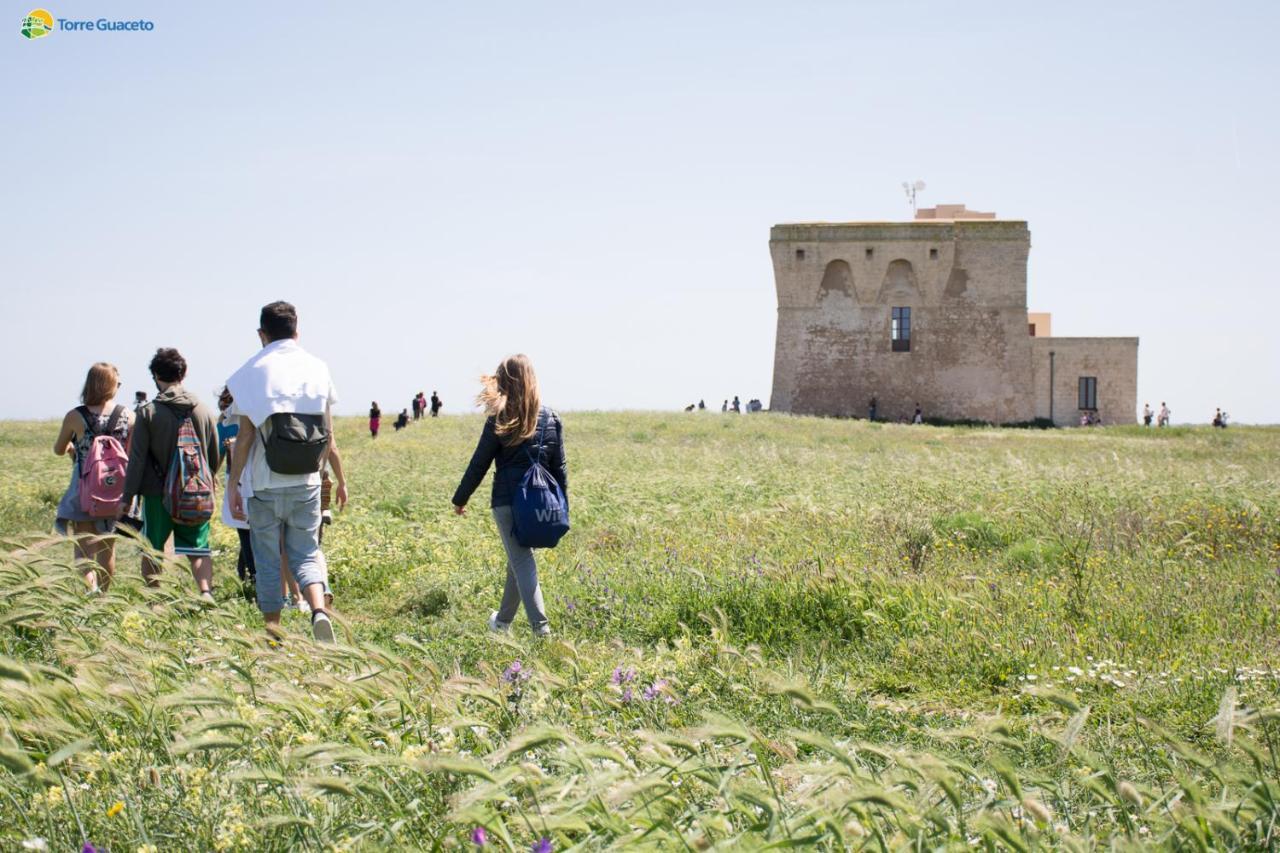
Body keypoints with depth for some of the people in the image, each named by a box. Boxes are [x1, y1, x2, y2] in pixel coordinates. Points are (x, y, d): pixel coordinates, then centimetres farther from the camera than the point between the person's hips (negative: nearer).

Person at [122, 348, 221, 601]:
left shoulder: (148, 412, -7)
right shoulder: (203, 411, 1)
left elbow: (137, 460, -7)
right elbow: (215, 457, 9)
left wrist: (128, 496, -1)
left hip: (157, 493, -2)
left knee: (152, 549, 11)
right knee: (198, 546, 6)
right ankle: (206, 591, -15)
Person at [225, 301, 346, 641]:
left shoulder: (253, 371, -4)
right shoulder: (318, 369, 4)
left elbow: (245, 436, -7)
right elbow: (328, 433, 6)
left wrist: (233, 484, -1)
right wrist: (339, 477, 16)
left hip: (265, 484, -2)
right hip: (306, 482, 2)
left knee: (268, 561, 9)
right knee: (306, 555, 9)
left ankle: (273, 631, 12)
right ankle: (319, 609, -17)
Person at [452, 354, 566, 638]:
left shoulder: (499, 420, -7)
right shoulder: (550, 418, 4)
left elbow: (479, 464, -3)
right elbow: (559, 466, 7)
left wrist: (460, 498, 9)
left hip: (507, 500, -4)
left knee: (521, 560, -3)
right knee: (519, 557, 20)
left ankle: (540, 626, -14)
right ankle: (503, 618, 36)